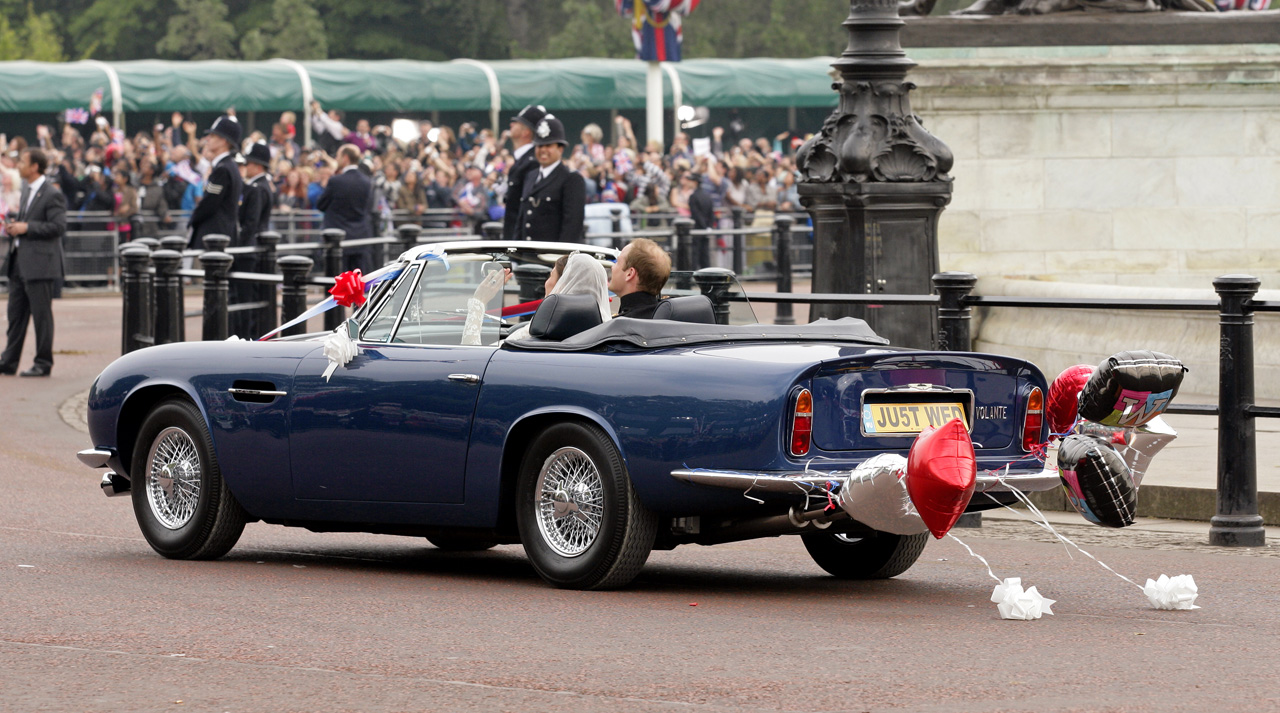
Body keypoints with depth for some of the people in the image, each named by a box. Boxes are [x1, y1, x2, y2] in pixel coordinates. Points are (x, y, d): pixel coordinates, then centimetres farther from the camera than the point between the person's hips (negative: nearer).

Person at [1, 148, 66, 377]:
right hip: (19, 263, 9)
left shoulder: (52, 195, -11)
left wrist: (26, 228, -17)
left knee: (41, 314, -2)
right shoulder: (26, 191, 17)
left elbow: (58, 227, -17)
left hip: (40, 264, -9)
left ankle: (43, 363, 5)